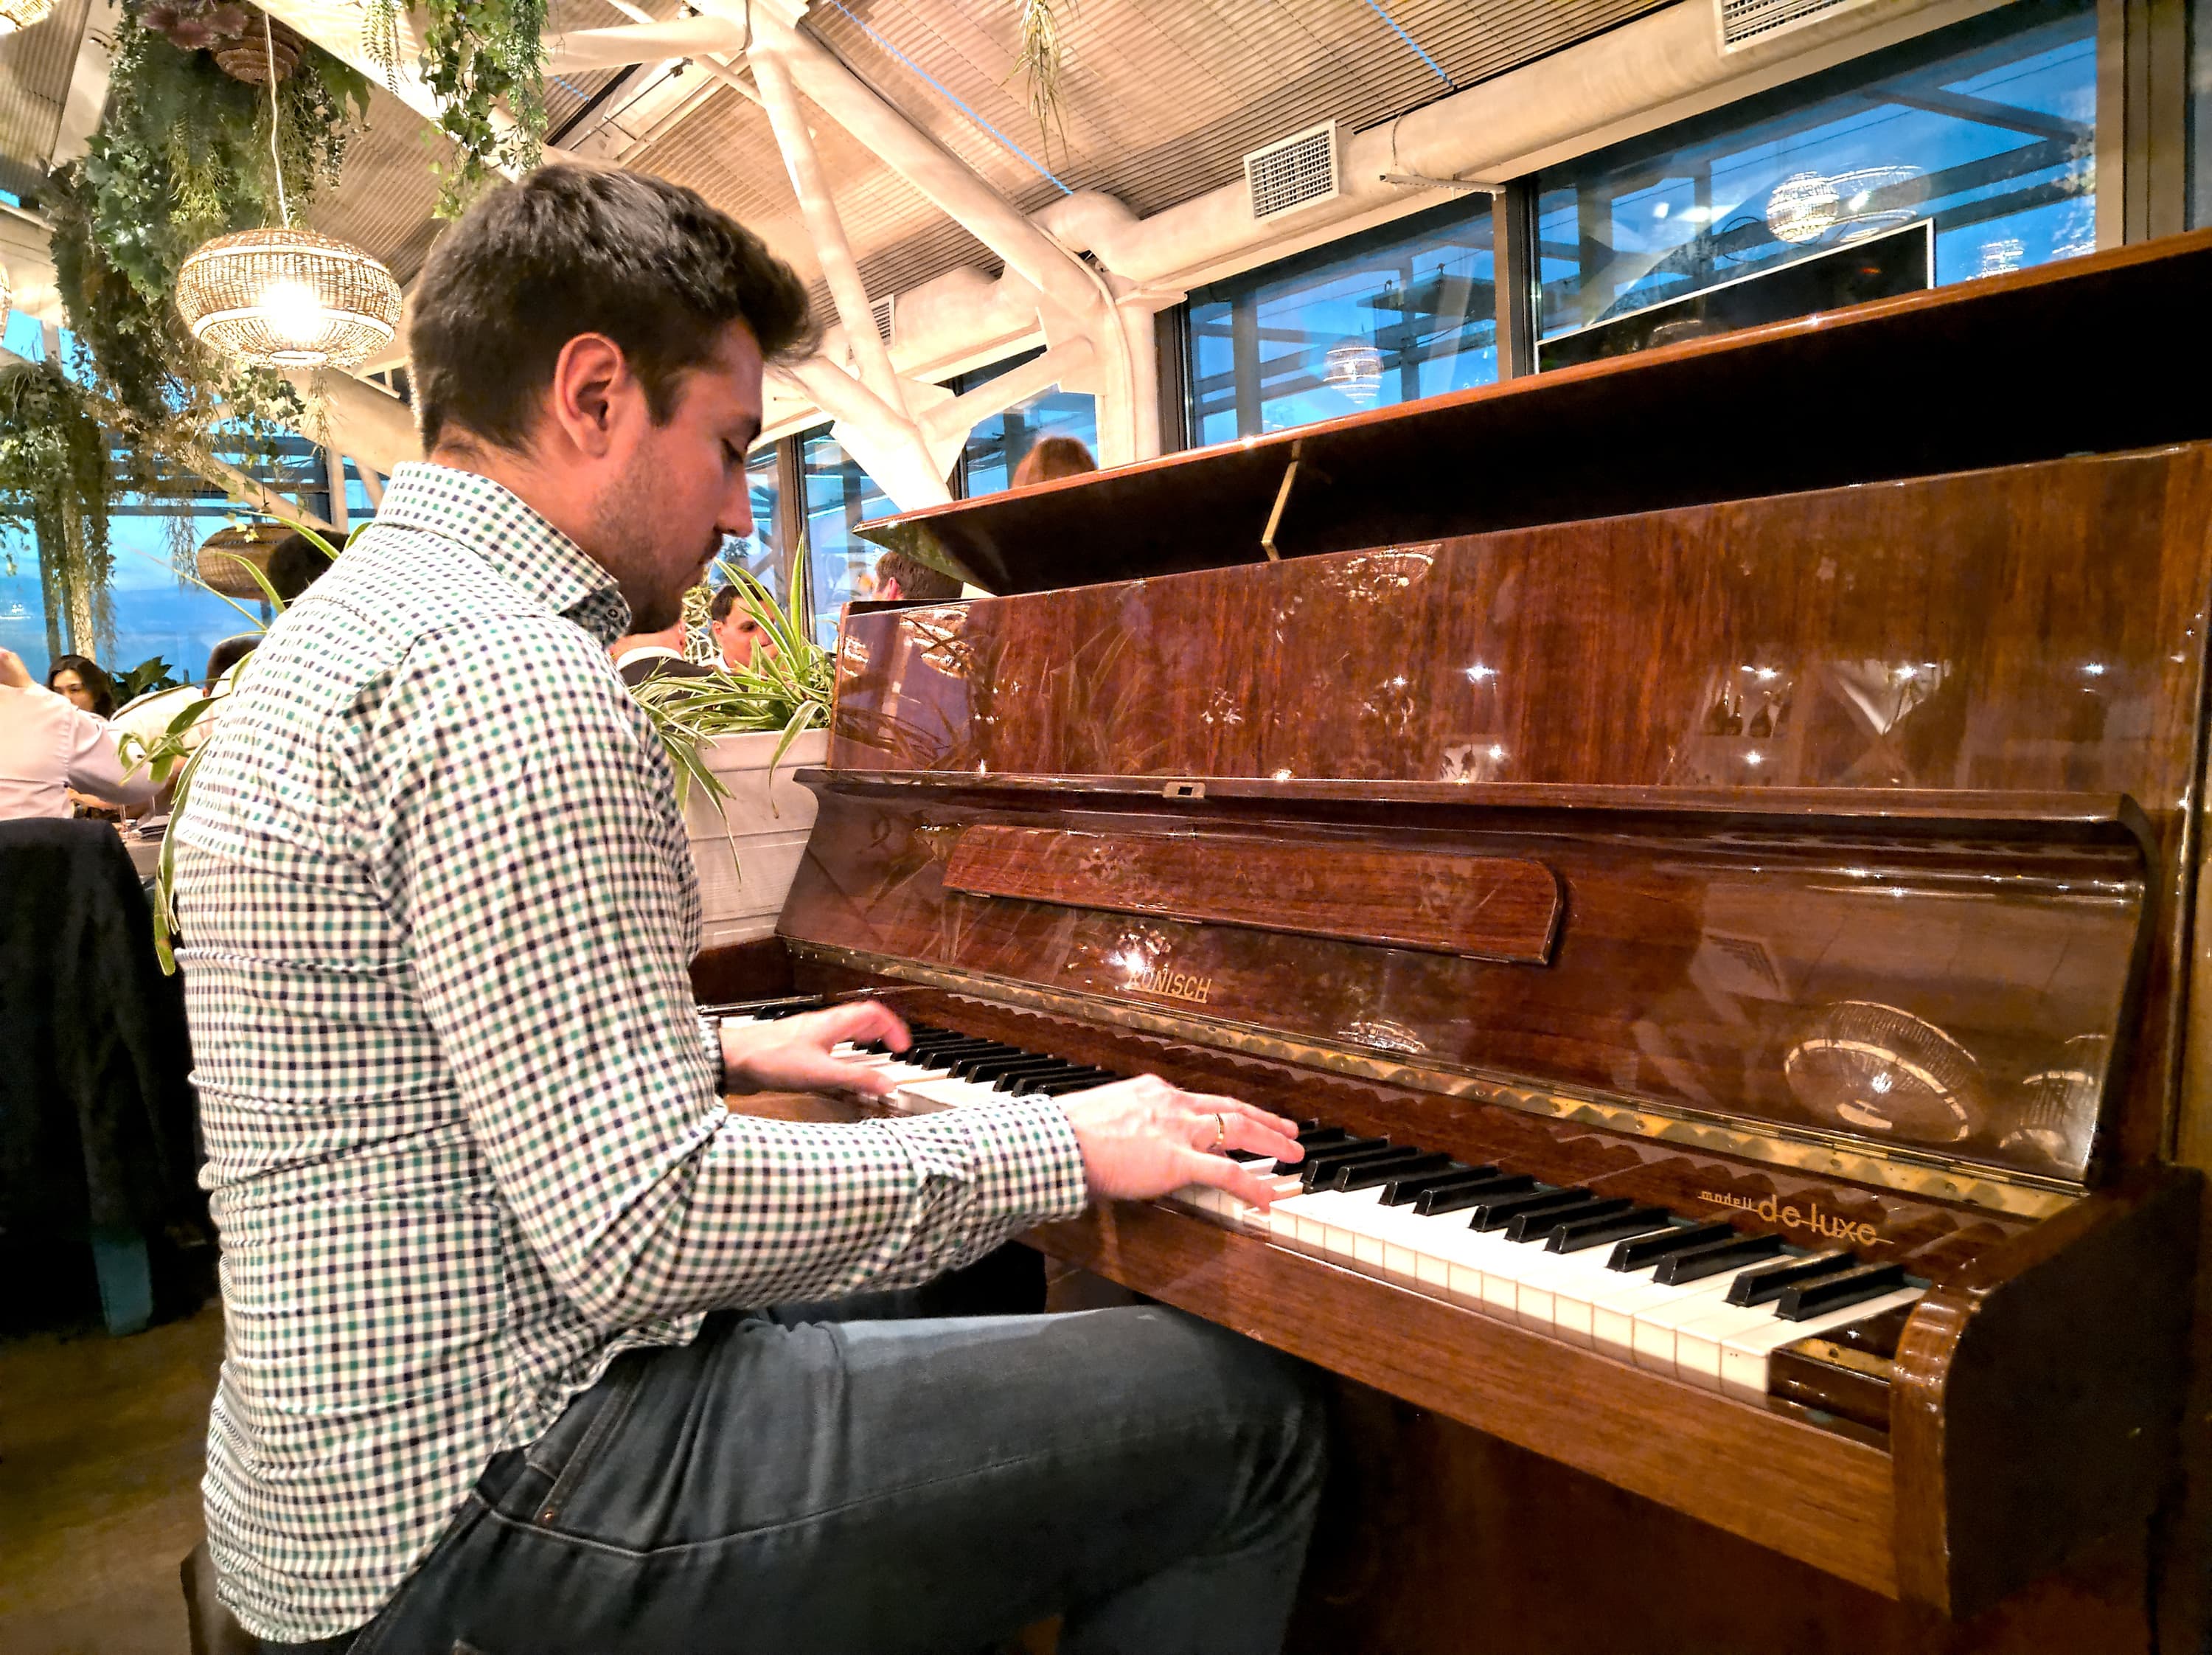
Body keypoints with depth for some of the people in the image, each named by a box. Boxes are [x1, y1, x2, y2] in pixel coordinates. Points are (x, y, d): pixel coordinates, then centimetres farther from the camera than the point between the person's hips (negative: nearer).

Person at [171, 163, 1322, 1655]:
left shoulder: (342, 633, 12)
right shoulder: (510, 674, -23)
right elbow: (642, 1226, -28)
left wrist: (730, 1053, 21)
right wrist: (1059, 1149, -18)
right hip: (485, 1497, -10)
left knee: (949, 1303, 27)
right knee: (1253, 1418, -10)